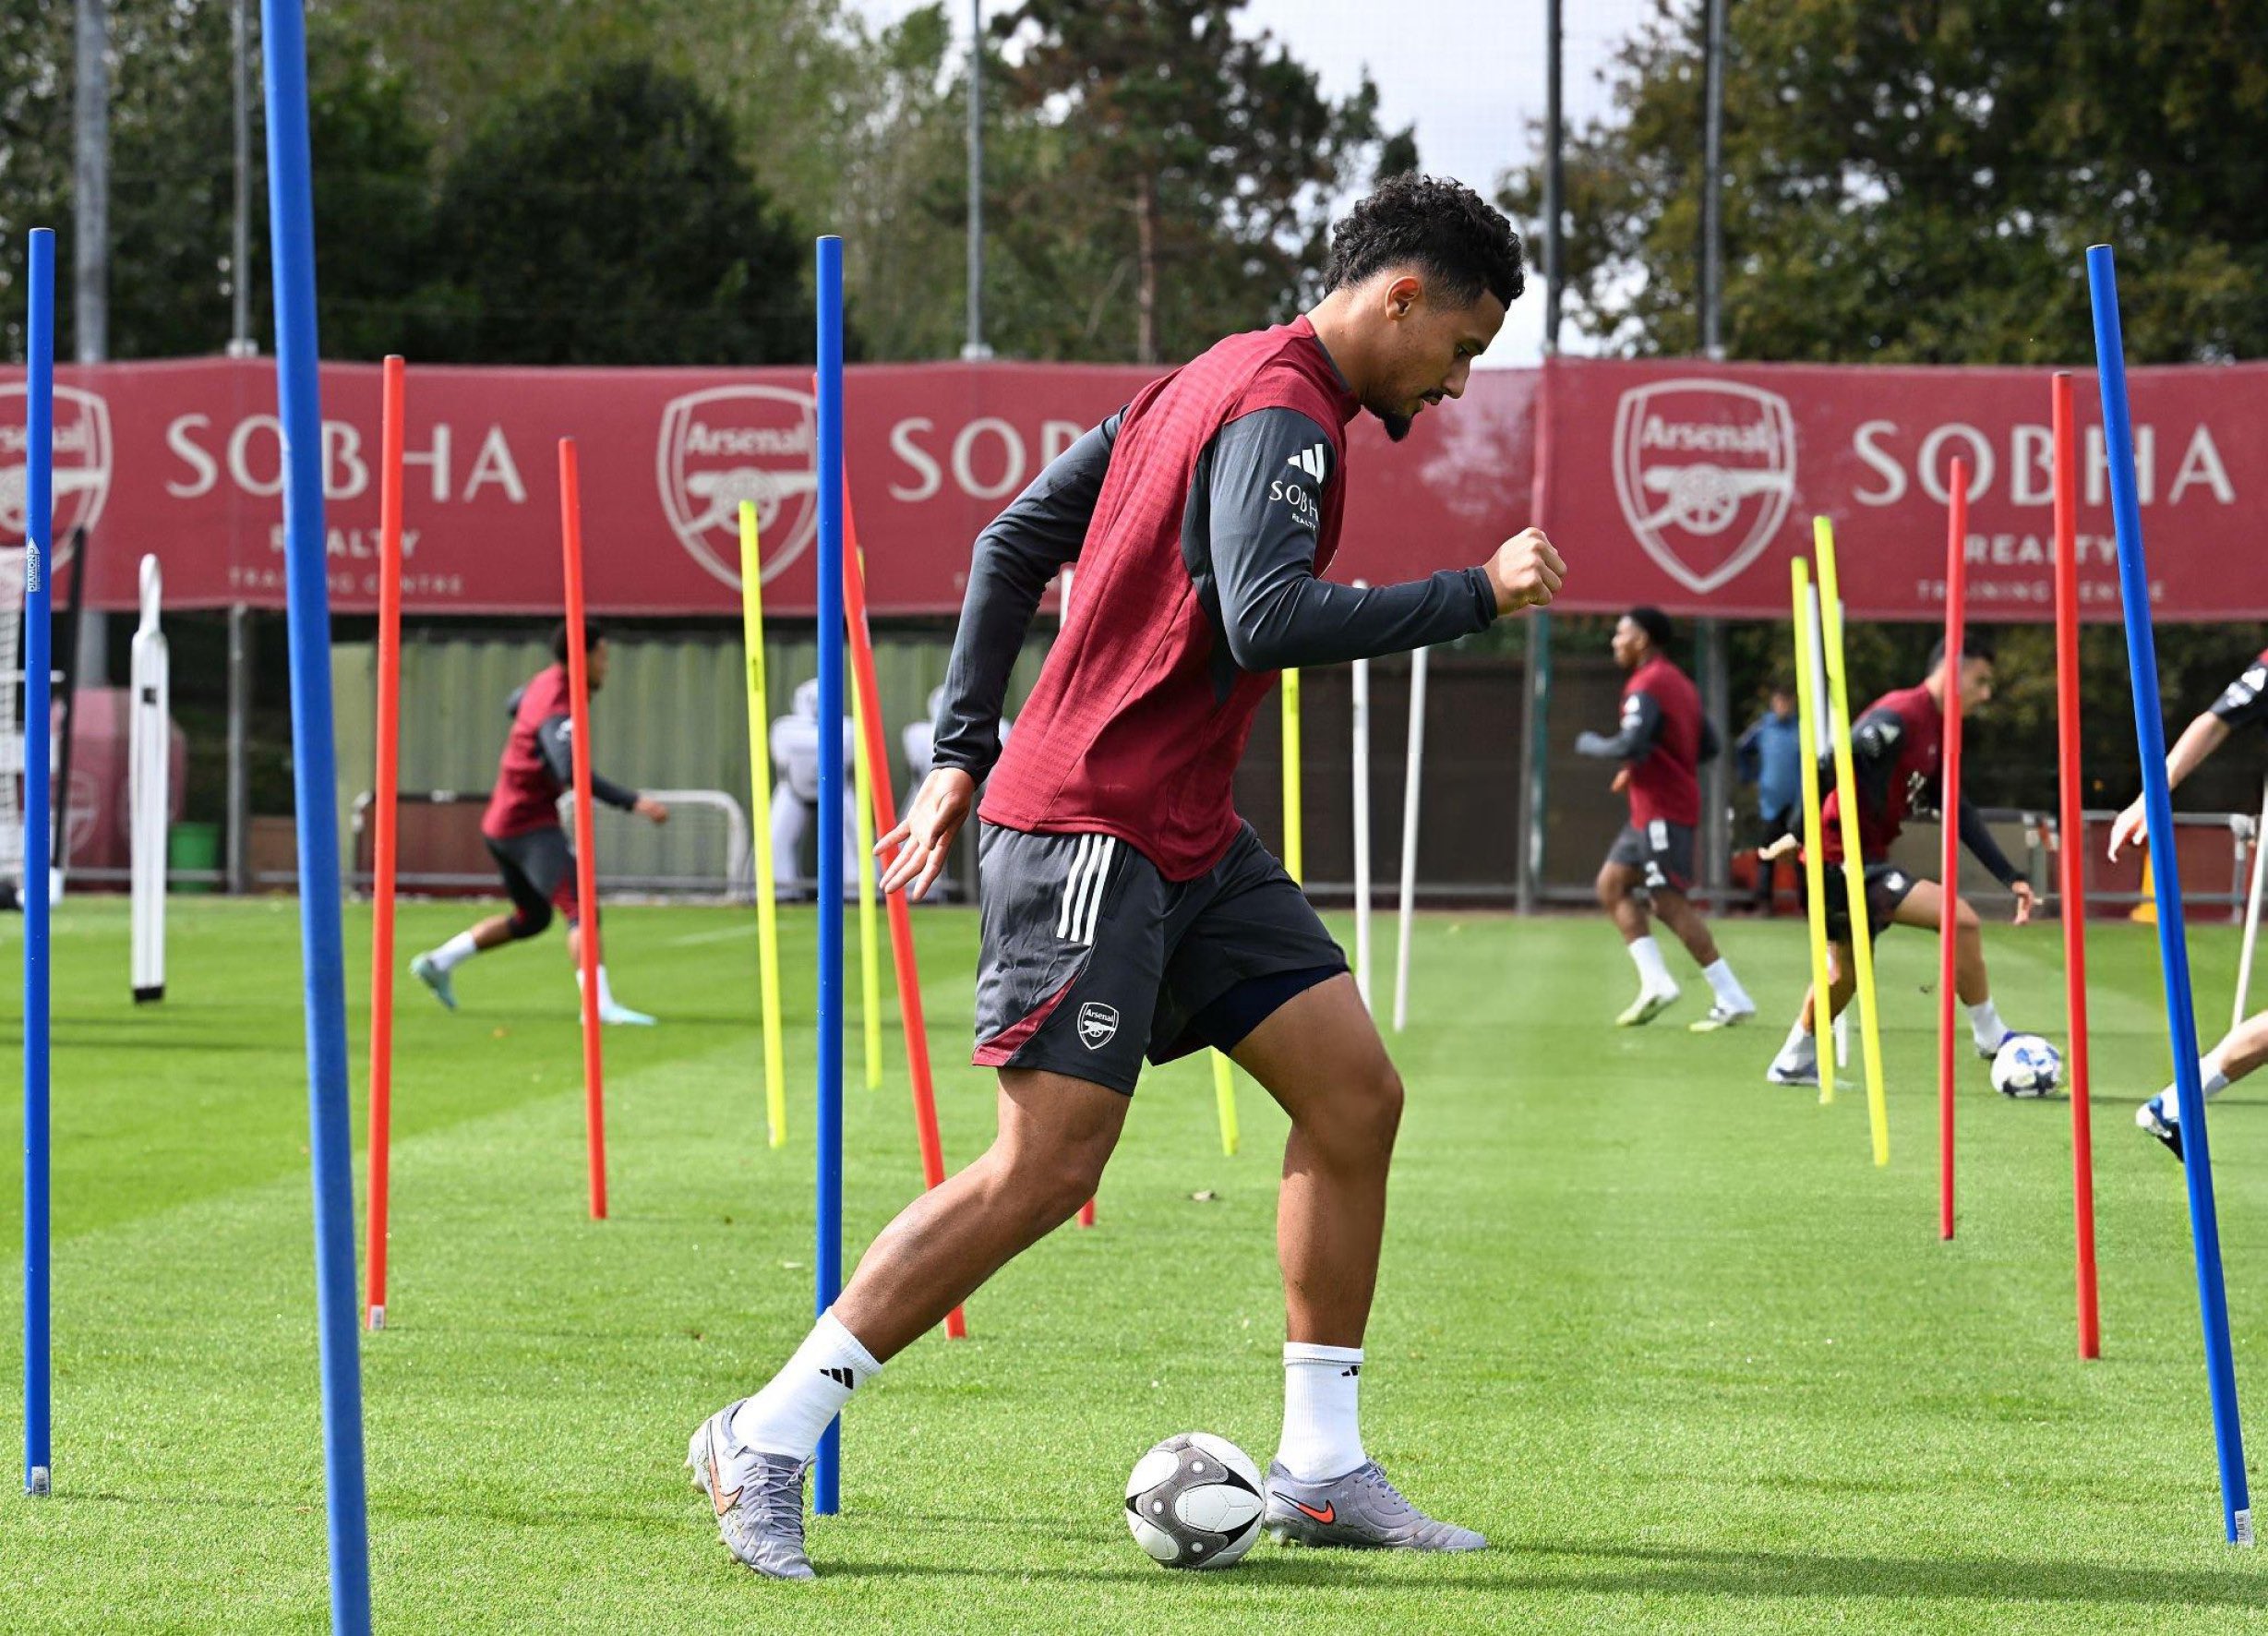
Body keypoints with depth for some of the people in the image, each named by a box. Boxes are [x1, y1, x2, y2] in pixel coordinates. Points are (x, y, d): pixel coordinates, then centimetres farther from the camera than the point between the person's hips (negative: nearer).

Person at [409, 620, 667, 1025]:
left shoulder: (545, 681, 7)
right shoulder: (556, 710, -23)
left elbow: (514, 705, 31)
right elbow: (573, 774, -38)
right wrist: (633, 802, -41)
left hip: (500, 823, 10)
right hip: (531, 826, -10)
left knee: (532, 918, 23)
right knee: (581, 909, -20)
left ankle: (438, 962, 27)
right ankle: (600, 1004, -32)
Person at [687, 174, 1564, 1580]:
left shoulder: (1212, 384, 17)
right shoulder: (1281, 413, -13)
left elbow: (1013, 541, 19)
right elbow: (1265, 618, -28)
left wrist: (965, 751, 19)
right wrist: (1477, 596, -20)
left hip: (1186, 842, 10)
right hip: (1092, 832, -10)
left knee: (1355, 1091, 4)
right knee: (1046, 1169, -12)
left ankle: (1322, 1468, 8)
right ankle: (767, 1441, -4)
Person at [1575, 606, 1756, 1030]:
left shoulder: (1647, 686, -14)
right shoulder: (1681, 683, 16)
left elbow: (1630, 745, -27)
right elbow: (1709, 745, 18)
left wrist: (1588, 743, -7)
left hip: (1662, 811, -10)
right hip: (1649, 811, 10)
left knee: (1671, 903, -10)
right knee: (1612, 886, 11)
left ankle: (1732, 999, -10)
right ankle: (1655, 982, 3)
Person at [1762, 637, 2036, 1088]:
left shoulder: (1936, 734, 14)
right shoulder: (1900, 717, -17)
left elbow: (1961, 815, 15)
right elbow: (1829, 767, -23)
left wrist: (2011, 878, 10)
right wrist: (1800, 835, -23)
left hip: (1864, 861, 11)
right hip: (1841, 861, -11)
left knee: (1847, 973, 27)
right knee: (1961, 918, -17)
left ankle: (1793, 1063, 42)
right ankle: (1989, 1035, -5)